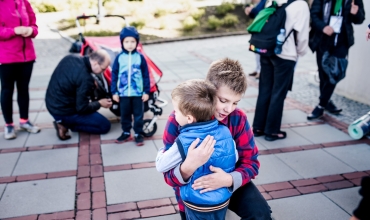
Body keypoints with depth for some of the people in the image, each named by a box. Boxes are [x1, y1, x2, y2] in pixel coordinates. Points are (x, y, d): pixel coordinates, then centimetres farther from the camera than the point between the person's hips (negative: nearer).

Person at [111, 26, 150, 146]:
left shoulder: (140, 57, -5)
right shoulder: (119, 57, -2)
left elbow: (146, 75, -1)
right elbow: (114, 75, 2)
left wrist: (146, 91, -2)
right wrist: (114, 92, 0)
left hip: (138, 93, -1)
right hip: (123, 93, 1)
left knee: (138, 114, 8)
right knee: (125, 114, 14)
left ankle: (138, 134, 20)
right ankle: (126, 133, 29)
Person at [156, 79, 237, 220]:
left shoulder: (183, 142, -25)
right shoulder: (225, 131, -13)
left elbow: (161, 166, -11)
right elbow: (235, 159, 2)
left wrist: (161, 152, 9)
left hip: (198, 204, -4)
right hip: (224, 200, 4)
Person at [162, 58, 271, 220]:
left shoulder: (238, 118, -16)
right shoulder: (178, 120, -24)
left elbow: (251, 161, -13)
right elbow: (169, 175, -22)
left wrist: (230, 179, -35)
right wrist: (188, 167, -47)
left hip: (227, 182, 2)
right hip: (192, 189, -1)